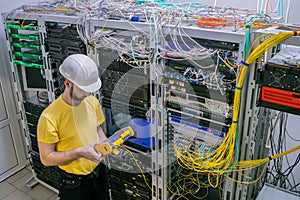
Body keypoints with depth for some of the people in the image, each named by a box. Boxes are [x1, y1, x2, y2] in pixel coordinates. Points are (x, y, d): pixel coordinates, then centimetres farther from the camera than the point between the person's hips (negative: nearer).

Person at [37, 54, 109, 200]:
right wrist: (81, 152, -29)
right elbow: (46, 158, -18)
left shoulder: (92, 102, -9)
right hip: (74, 183, -5)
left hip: (99, 173, 5)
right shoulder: (49, 117, -25)